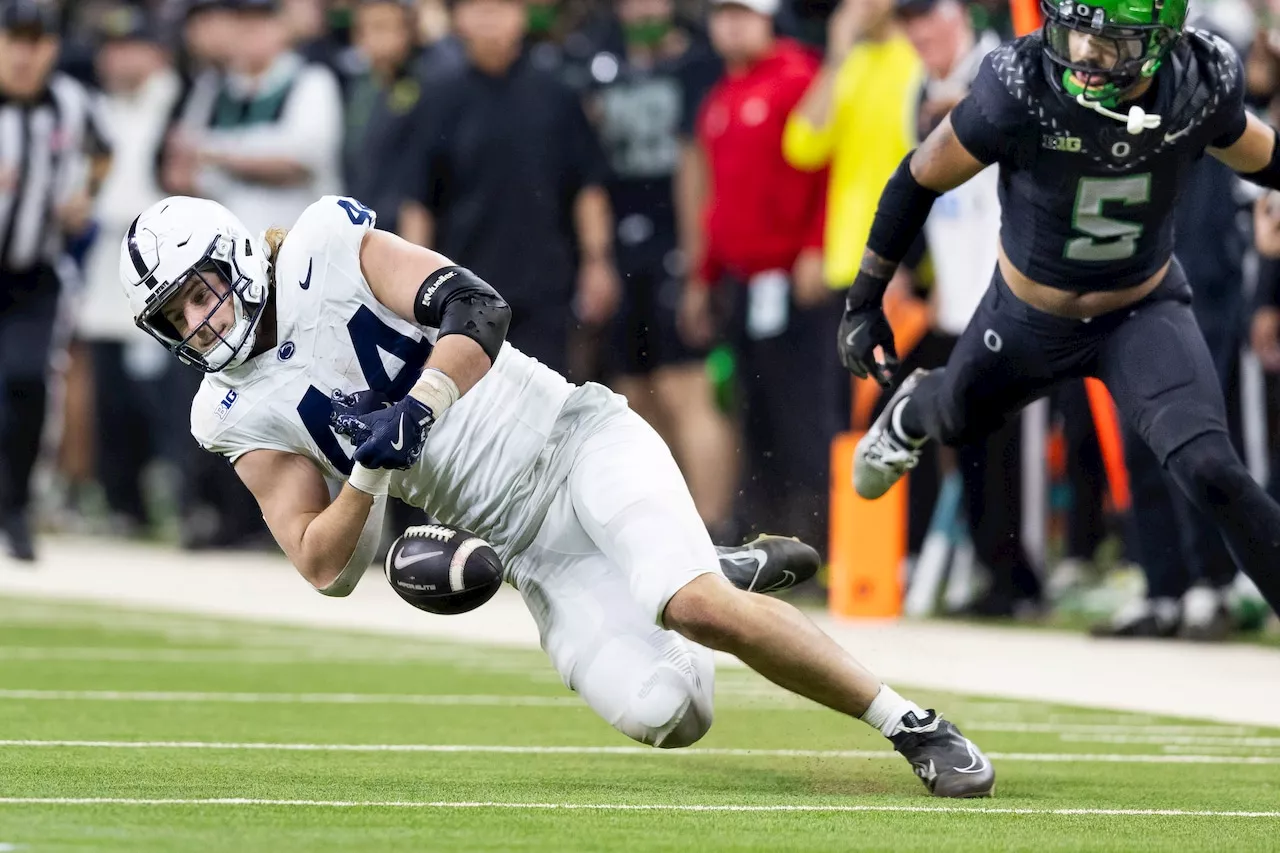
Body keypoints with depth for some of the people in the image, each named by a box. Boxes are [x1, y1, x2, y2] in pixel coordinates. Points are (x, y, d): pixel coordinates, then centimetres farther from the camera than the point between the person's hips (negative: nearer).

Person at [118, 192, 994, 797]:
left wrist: (420, 408, -31)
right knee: (663, 714, -18)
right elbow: (327, 571, -1)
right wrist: (370, 477, -19)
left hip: (575, 442, -4)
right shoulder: (238, 412, 5)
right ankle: (718, 574, 16)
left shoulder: (324, 245, -5)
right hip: (529, 549, 4)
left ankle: (912, 723, -16)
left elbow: (478, 309, -16)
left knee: (699, 605, -29)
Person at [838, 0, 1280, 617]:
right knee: (958, 419, 28)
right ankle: (910, 415, 68)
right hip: (1027, 321, 0)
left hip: (1144, 316, 0)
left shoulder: (1203, 86, -23)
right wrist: (865, 300, -7)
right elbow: (920, 178, -15)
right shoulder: (1019, 90, -32)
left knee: (1208, 470, -21)